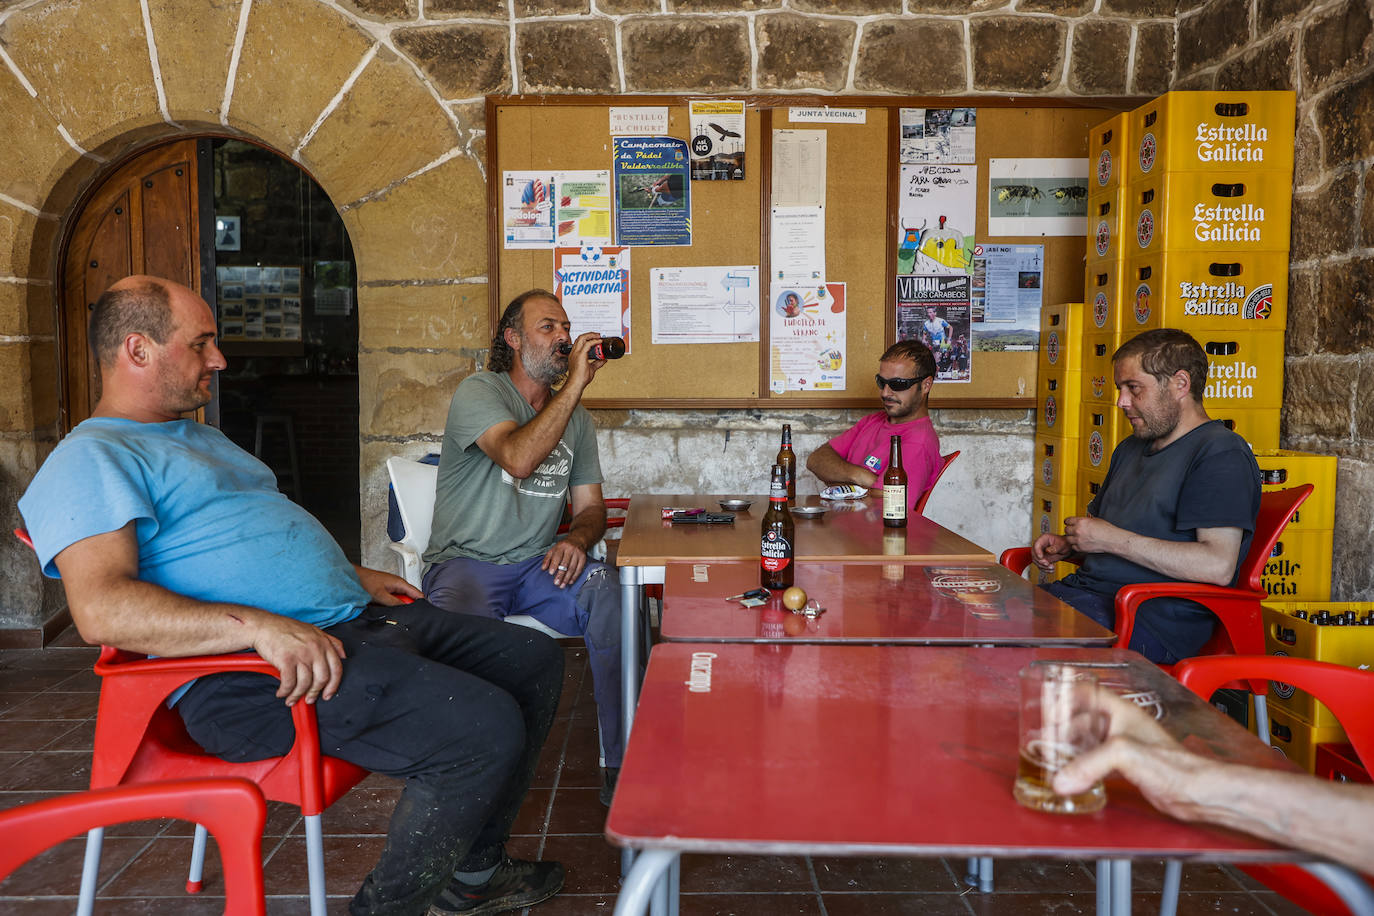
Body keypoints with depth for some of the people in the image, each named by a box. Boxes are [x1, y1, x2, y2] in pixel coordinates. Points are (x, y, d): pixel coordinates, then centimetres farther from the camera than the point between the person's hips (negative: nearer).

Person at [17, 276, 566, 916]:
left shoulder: (203, 440, 27)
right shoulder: (90, 458, -4)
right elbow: (102, 608, -20)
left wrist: (354, 576, 22)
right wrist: (259, 626, -30)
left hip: (354, 619, 10)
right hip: (254, 673, -10)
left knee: (534, 660, 8)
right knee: (486, 727, -28)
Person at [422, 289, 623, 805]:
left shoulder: (575, 414, 16)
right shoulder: (479, 392, -4)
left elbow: (590, 506, 15)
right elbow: (519, 458, -25)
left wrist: (575, 540, -9)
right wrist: (575, 382, -20)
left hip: (539, 565, 5)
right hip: (466, 563, -4)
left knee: (613, 595, -27)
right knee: (464, 614, -38)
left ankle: (624, 762, -17)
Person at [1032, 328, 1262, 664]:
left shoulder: (1222, 454, -7)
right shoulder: (1132, 448, 22)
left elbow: (1219, 566, -19)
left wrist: (1113, 539, -15)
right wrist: (1066, 545, 8)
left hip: (1154, 620, -8)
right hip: (1085, 591, 8)